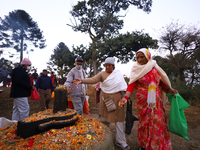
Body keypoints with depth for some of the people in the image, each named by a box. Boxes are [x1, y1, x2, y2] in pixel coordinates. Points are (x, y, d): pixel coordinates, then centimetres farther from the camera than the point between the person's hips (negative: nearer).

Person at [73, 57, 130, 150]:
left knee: (119, 120, 5)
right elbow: (93, 80, -18)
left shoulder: (119, 74, 5)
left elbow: (123, 87, 10)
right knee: (104, 119, 8)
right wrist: (82, 81, -33)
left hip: (117, 99, 2)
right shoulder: (102, 74, -3)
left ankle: (120, 141, 19)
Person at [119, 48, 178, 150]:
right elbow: (131, 85, -13)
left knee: (158, 122, 5)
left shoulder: (154, 68, 4)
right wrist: (125, 97, -26)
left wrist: (170, 90, -1)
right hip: (143, 101, -2)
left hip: (156, 101, 3)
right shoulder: (136, 71, -4)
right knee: (144, 121, 5)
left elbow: (161, 82, 13)